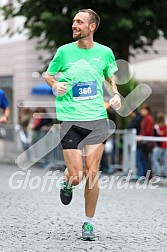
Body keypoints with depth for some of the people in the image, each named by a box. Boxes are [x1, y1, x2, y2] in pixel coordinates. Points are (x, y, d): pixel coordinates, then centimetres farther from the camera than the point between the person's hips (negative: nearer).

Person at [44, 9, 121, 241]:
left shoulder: (105, 52, 5)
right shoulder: (64, 51, 1)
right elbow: (48, 74, 14)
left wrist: (116, 95, 5)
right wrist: (55, 84, -7)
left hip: (97, 119, 1)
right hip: (71, 120, -1)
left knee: (92, 174, -3)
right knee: (76, 176, -6)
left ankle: (89, 223, 13)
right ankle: (67, 182, 33)